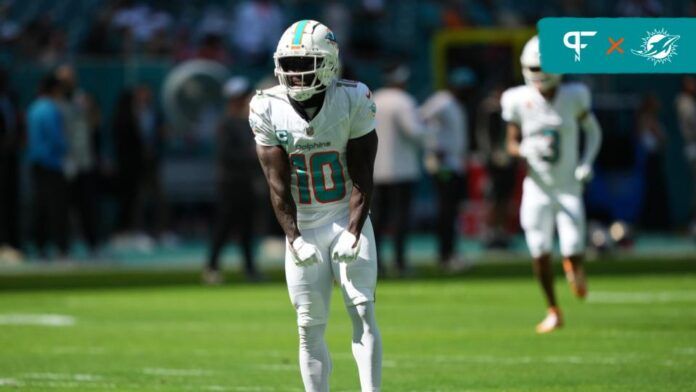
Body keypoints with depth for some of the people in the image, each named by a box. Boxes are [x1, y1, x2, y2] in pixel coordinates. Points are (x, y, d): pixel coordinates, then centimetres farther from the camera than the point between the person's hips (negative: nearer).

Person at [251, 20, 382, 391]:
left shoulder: (353, 101, -12)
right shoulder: (268, 109, -8)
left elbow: (361, 179, -10)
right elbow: (278, 186, -8)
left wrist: (352, 235, -19)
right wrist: (294, 239, -17)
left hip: (348, 220, -2)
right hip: (303, 226, 2)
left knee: (362, 313, -12)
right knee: (310, 328, 1)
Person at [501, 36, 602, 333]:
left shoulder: (573, 97, -6)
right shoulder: (519, 101, -6)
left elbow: (593, 131, 9)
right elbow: (512, 144, 2)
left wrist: (587, 162, -6)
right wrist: (528, 151, -21)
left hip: (569, 188, -1)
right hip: (537, 188, 1)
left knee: (573, 254, -10)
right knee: (540, 253, -1)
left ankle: (575, 269, 29)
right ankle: (553, 311, 19)